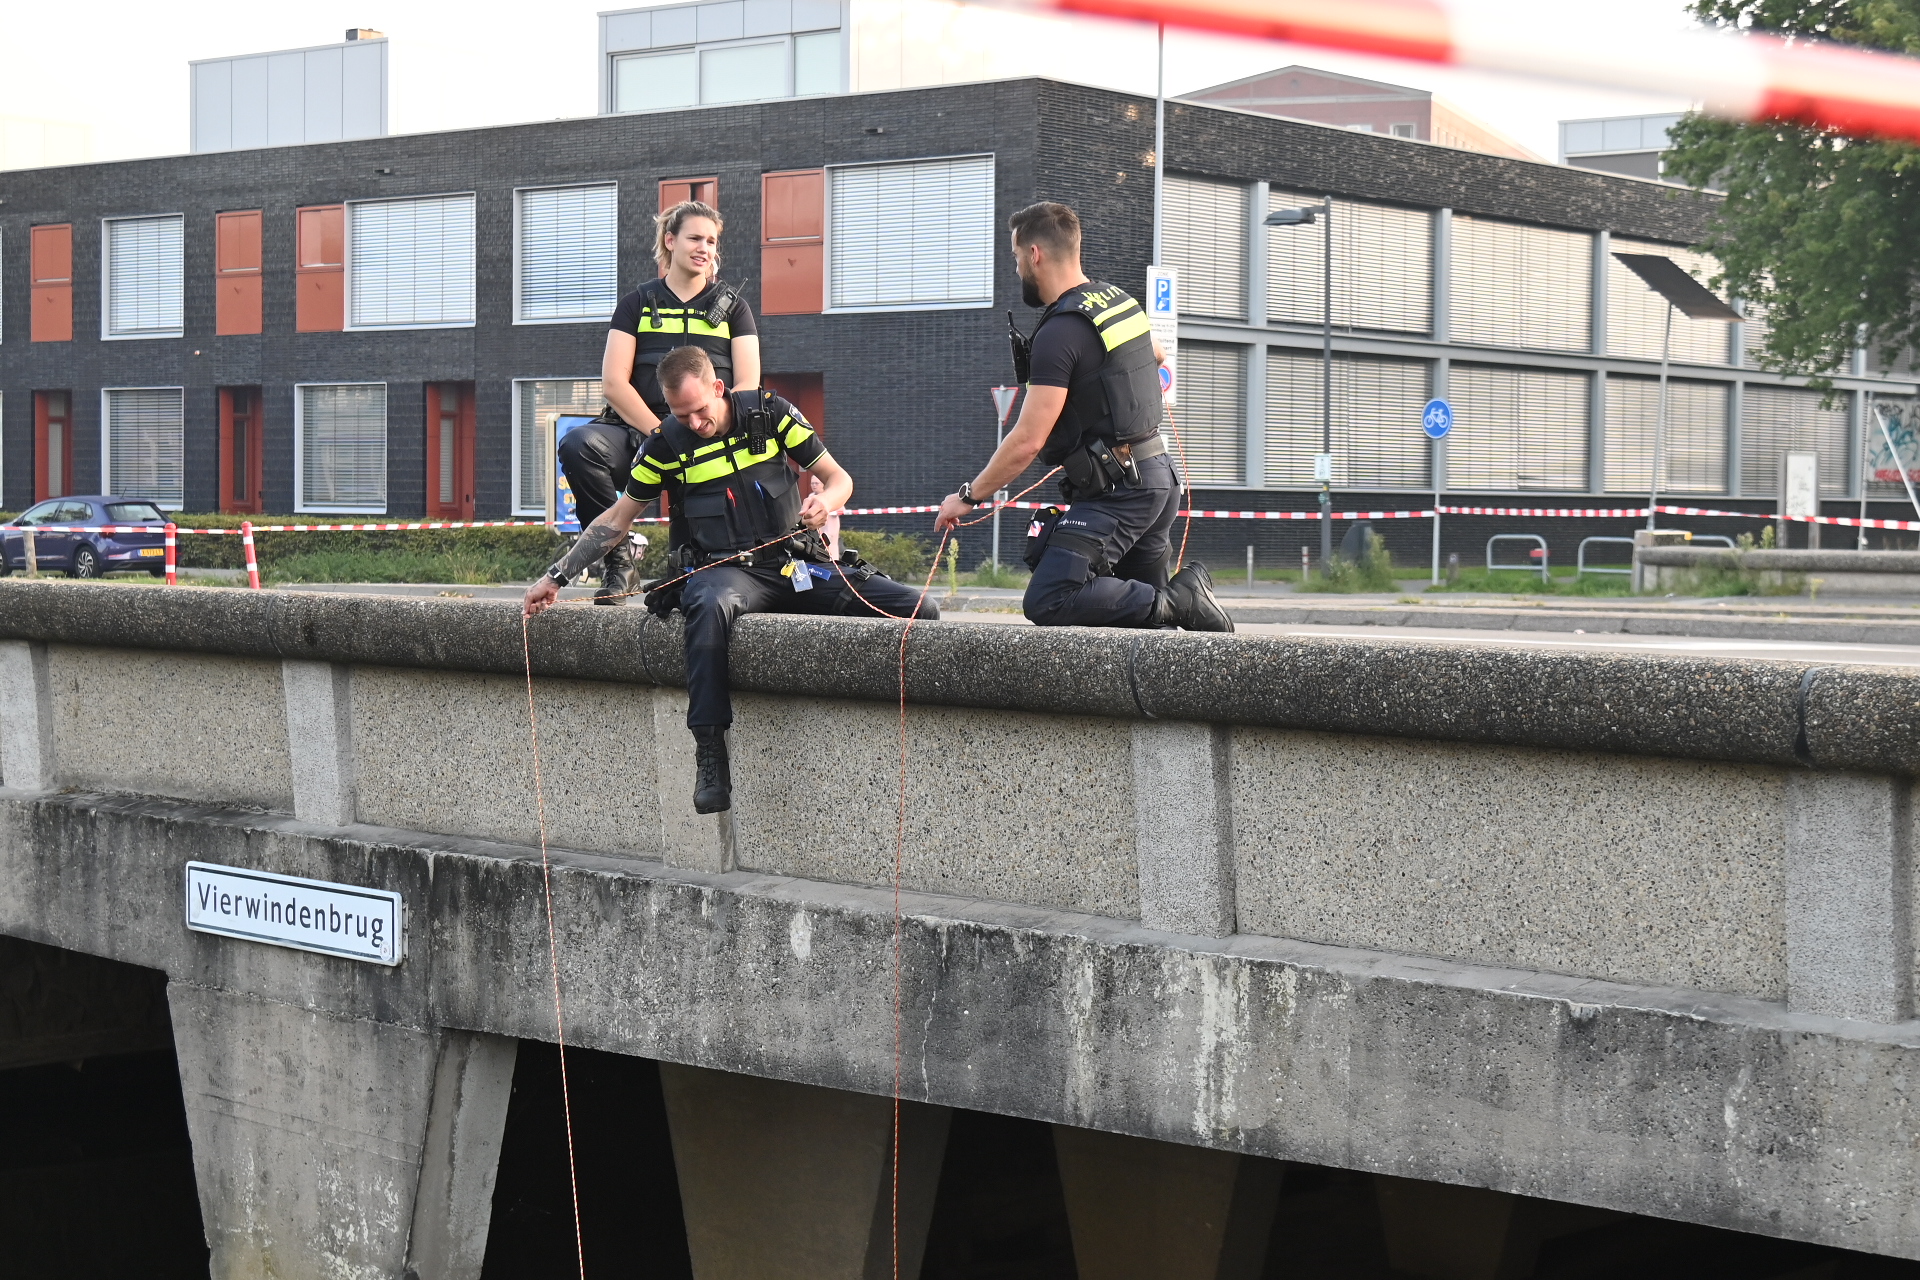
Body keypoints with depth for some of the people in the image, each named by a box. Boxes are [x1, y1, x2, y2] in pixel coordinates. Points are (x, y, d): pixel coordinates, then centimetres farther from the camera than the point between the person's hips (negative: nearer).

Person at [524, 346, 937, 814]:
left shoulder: (768, 413, 3)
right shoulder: (667, 443, 3)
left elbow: (839, 478, 7)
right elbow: (617, 519, 13)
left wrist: (826, 500, -18)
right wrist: (557, 576, 10)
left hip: (796, 565, 2)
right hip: (723, 570, -2)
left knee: (918, 611, -20)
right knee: (711, 606, -43)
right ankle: (710, 758, -41)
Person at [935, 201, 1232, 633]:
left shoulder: (1060, 333, -16)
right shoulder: (1119, 299, 12)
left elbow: (1028, 440, -19)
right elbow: (1156, 355, 34)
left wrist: (968, 496, -9)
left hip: (1117, 491, -10)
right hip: (1159, 475, 10)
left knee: (1048, 602, -17)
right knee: (1139, 596, 17)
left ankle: (1176, 602, -19)